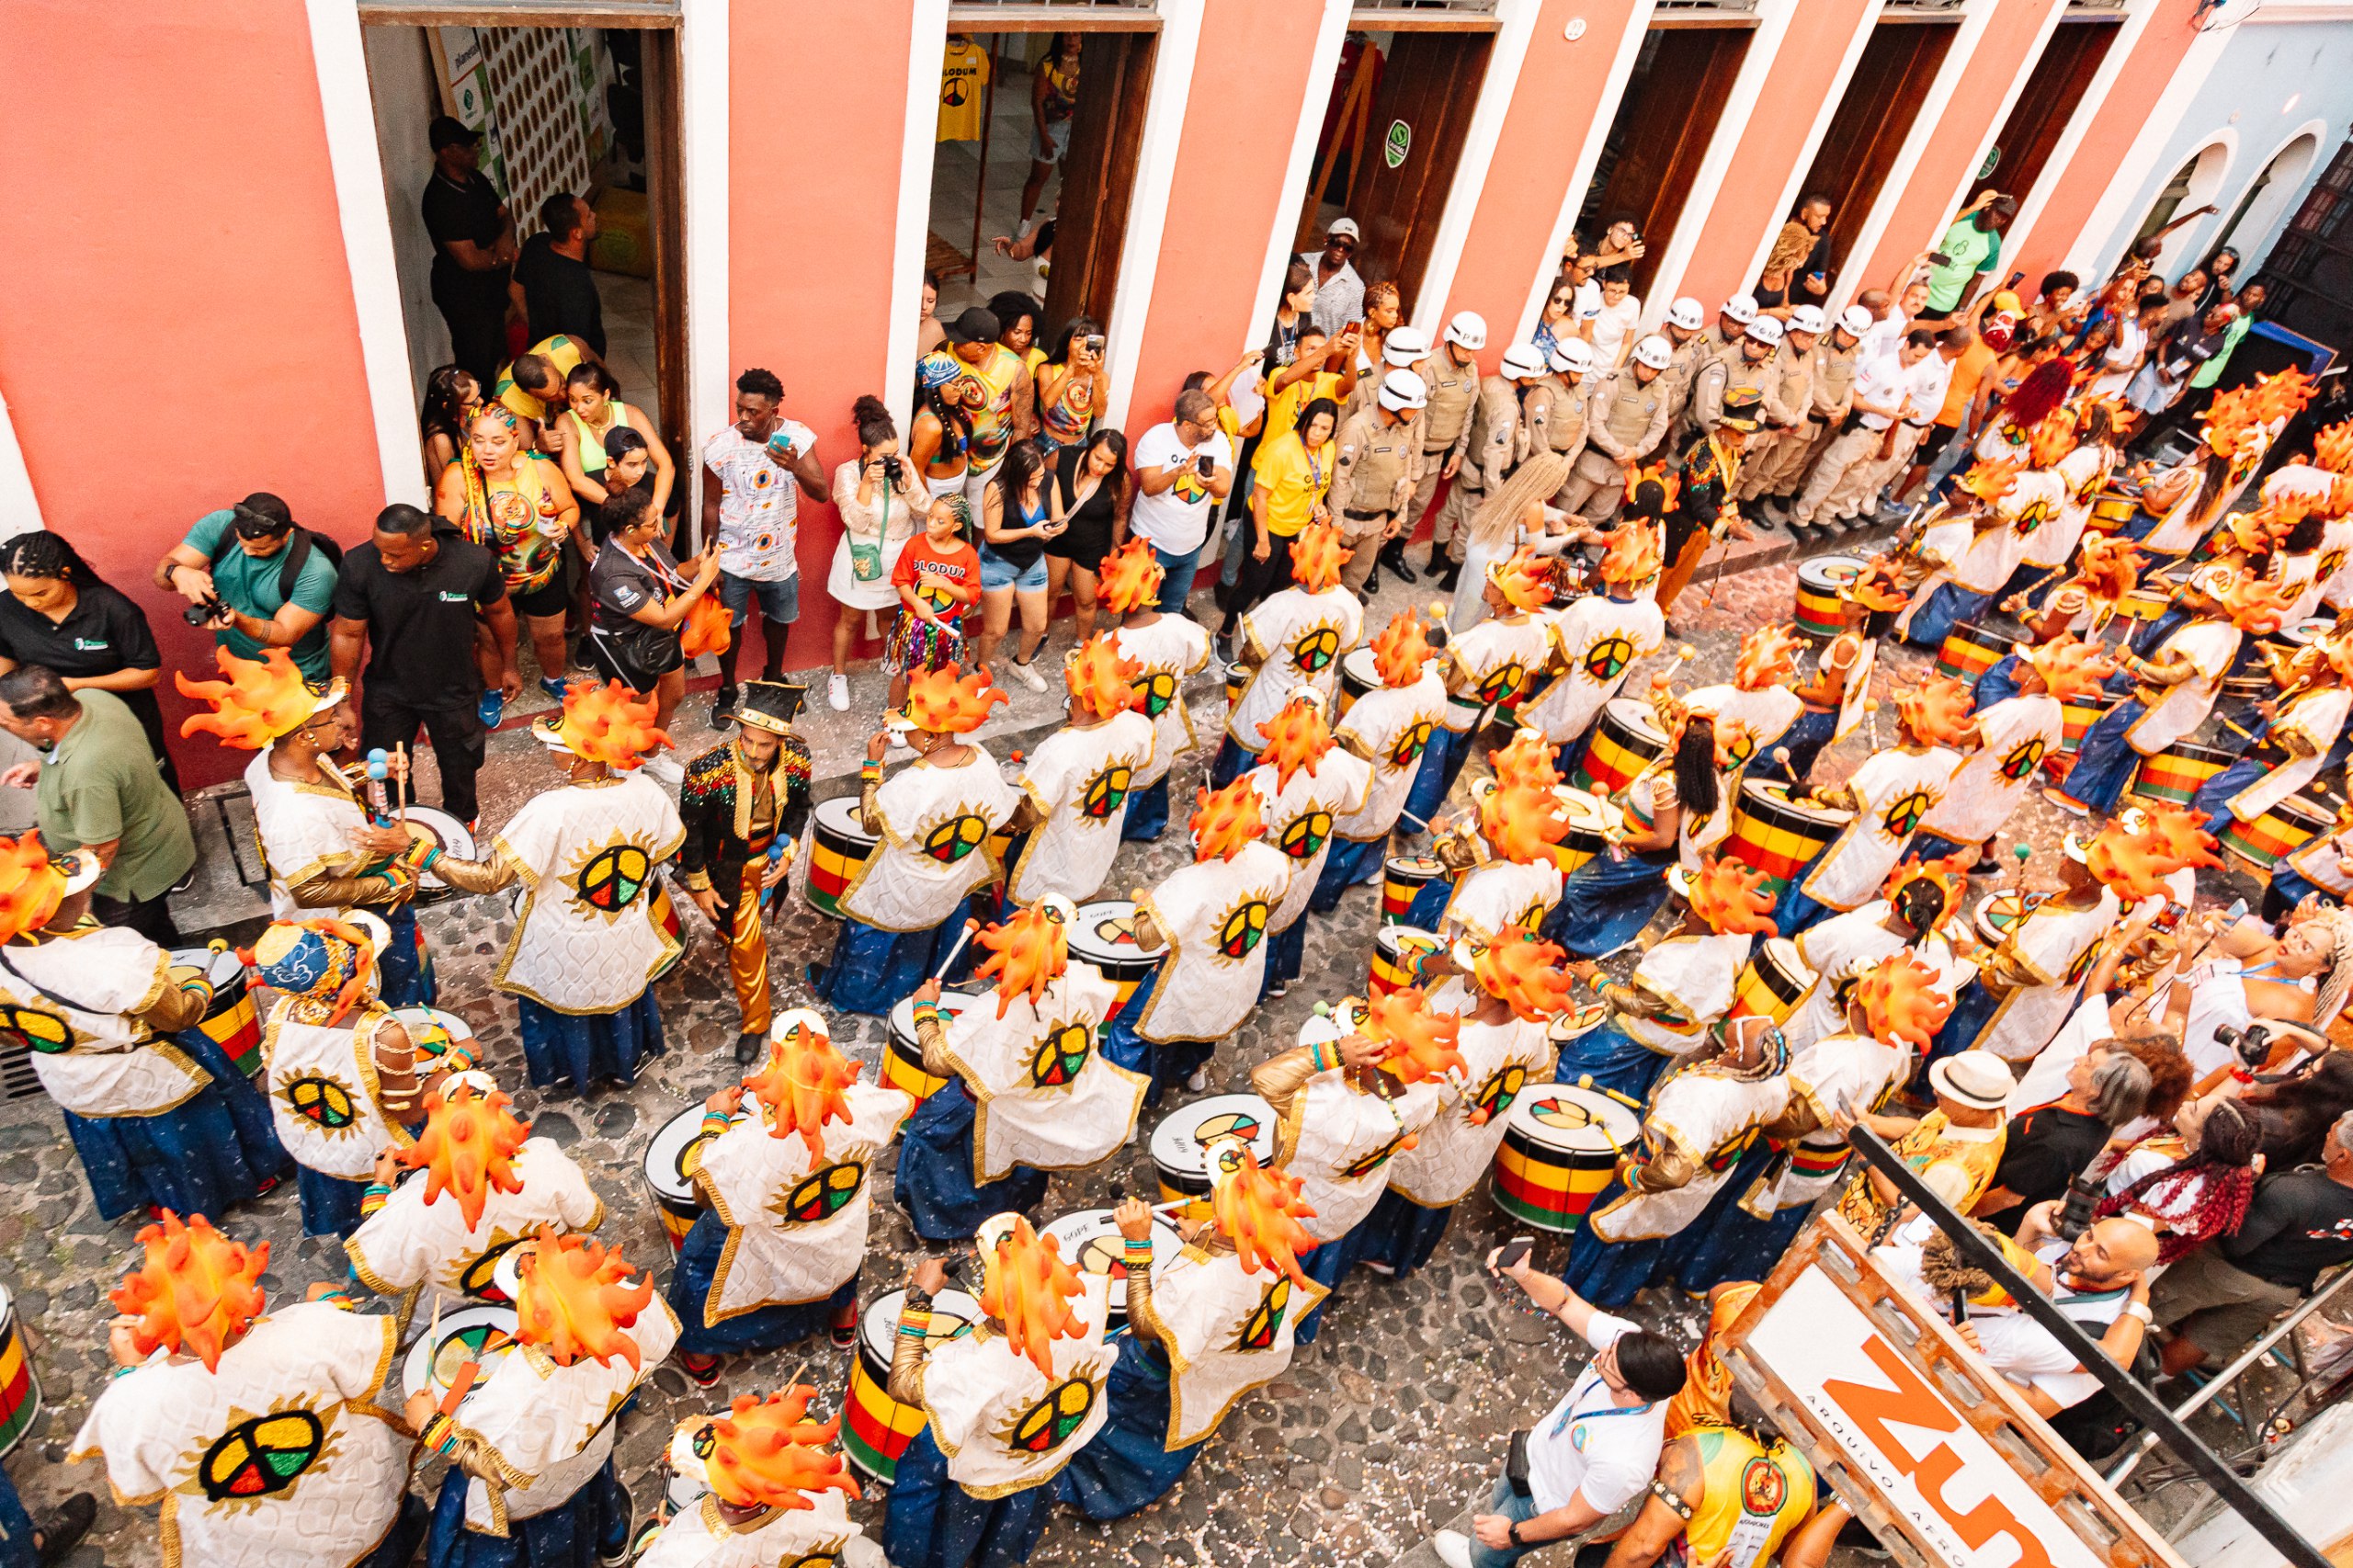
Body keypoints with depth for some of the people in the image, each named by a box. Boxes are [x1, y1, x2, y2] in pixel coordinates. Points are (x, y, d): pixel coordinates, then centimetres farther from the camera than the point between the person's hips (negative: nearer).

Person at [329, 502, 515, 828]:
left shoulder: (475, 562, -27)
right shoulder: (359, 566, -26)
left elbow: (499, 611, -6)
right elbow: (347, 633, -14)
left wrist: (508, 666, 6)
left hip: (454, 690, 0)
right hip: (387, 693, 0)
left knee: (459, 768, 22)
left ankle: (461, 822, 55)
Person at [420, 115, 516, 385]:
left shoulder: (476, 179, 0)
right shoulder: (440, 199, -27)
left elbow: (504, 215, 10)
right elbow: (470, 259, -29)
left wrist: (506, 237, -14)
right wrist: (512, 256, -13)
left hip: (491, 286, 9)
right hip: (463, 294, -9)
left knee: (495, 354, 24)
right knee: (476, 365, 4)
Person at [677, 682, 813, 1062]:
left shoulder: (797, 759, -21)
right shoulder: (707, 771, -32)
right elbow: (689, 831, -18)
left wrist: (786, 854, -8)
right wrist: (700, 886, -11)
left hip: (769, 856, 4)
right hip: (727, 866, -4)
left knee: (748, 928, 27)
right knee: (747, 942, 3)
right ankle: (755, 1021, 25)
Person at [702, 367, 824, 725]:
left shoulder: (798, 437, -14)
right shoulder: (720, 446, -17)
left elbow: (821, 493, -21)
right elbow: (711, 505, -8)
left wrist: (796, 468, -41)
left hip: (779, 557, 2)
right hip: (732, 559, -2)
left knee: (778, 619, 23)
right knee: (729, 625, 13)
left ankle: (773, 675, 49)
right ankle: (727, 688, 37)